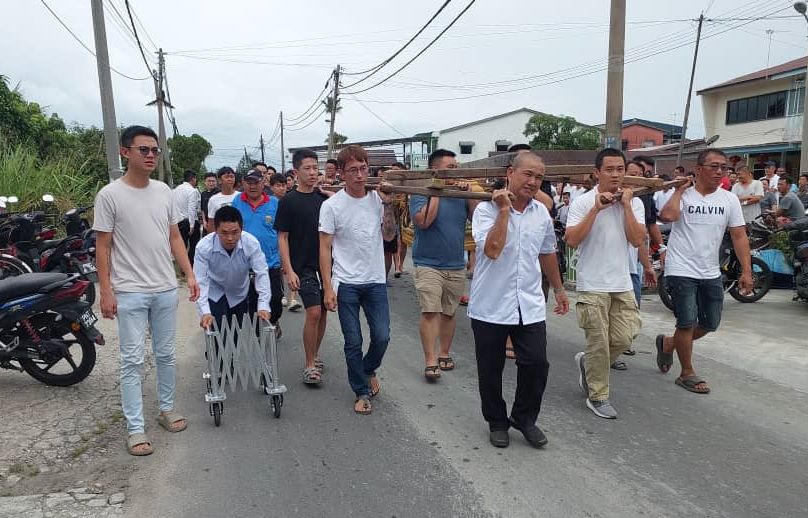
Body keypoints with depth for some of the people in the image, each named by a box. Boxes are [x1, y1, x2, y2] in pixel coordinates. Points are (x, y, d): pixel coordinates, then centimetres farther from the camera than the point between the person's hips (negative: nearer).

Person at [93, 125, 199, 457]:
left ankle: (167, 409, 31)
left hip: (165, 289, 5)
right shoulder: (110, 195, -7)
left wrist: (189, 274, 4)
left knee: (166, 354, 15)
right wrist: (106, 291, -10)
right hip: (129, 292, -4)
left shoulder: (163, 191, 6)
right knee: (133, 361, 1)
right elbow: (102, 246, -6)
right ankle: (135, 429, 10)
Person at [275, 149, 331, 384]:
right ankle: (309, 365, 1)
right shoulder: (288, 201, -3)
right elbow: (282, 237, -4)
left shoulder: (325, 197, 7)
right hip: (304, 266, -4)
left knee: (323, 312, 10)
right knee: (313, 312, -12)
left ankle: (314, 356, 27)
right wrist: (289, 270, -12)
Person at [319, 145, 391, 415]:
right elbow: (325, 249, -7)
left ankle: (369, 370, 32)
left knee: (382, 336, 2)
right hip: (346, 283, -3)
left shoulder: (377, 198, 1)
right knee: (353, 342, 5)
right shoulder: (332, 205, -8)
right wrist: (328, 287, -11)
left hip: (375, 281, 3)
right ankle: (362, 392, 22)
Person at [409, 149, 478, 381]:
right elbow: (423, 221, -21)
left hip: (457, 265, 4)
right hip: (429, 264, -4)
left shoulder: (460, 194, 7)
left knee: (449, 313, 12)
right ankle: (430, 361, -5)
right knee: (430, 312, -11)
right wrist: (436, 192, -15)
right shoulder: (421, 193, -4)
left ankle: (445, 354, 26)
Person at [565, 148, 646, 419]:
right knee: (598, 343, 3)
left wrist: (626, 205, -10)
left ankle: (587, 363, 35)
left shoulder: (634, 203, 5)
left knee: (623, 338, 7)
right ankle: (597, 396, 20)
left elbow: (637, 240, -7)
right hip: (593, 286, -4)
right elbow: (572, 240, -17)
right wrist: (596, 209, -19)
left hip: (622, 284, 4)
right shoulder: (583, 202, -6)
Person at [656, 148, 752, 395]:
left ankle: (668, 343, 36)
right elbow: (668, 215, -29)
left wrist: (746, 271, -4)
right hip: (682, 270, -5)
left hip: (711, 273, 5)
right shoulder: (682, 195, -7)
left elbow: (739, 236, 2)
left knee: (710, 324, 13)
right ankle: (687, 373, 16)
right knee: (687, 323, -2)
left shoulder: (730, 199, 4)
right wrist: (679, 190, -14)